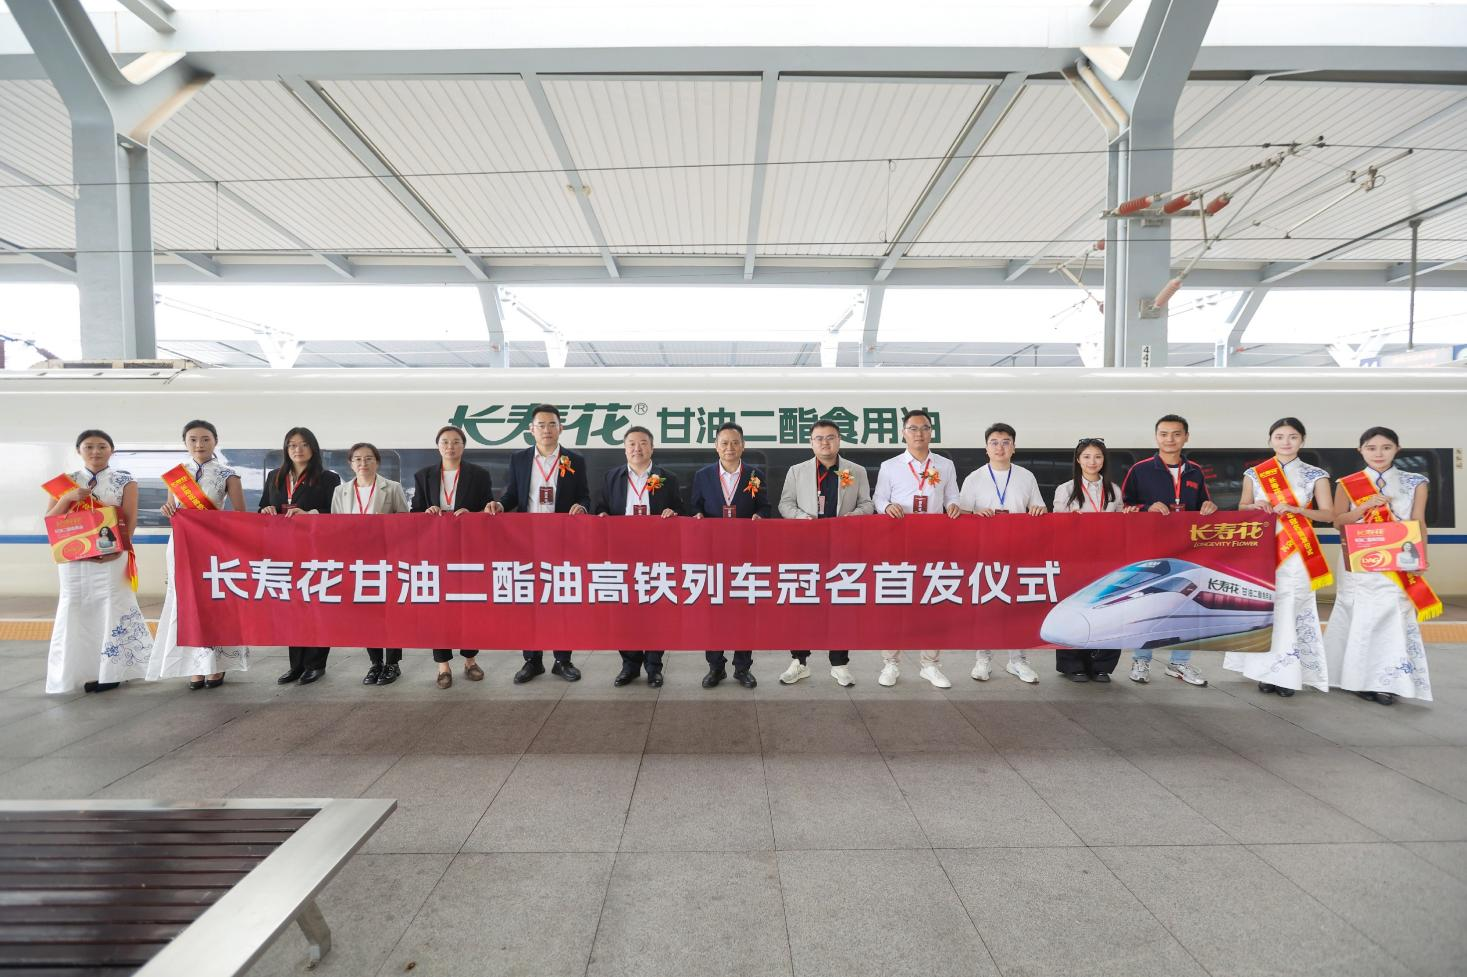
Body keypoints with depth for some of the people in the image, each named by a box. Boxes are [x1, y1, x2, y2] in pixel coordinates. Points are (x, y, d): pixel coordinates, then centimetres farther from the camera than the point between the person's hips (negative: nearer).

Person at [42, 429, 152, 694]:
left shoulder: (124, 480, 2)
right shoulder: (67, 481, 10)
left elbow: (131, 519, -3)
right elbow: (49, 519, 6)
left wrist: (119, 546, -16)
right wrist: (68, 497, -11)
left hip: (111, 556, -3)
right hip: (73, 557, 3)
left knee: (111, 608, -1)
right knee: (75, 609, 6)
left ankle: (109, 671, 7)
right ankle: (78, 672, 15)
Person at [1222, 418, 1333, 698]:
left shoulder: (1315, 475, 4)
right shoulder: (1254, 473, 7)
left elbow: (1328, 514, 2)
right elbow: (1242, 507, 13)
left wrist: (1295, 509, -14)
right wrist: (1256, 506, -8)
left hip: (1297, 553, -1)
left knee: (1290, 610, -5)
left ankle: (1288, 674, 4)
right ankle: (1269, 671, 8)